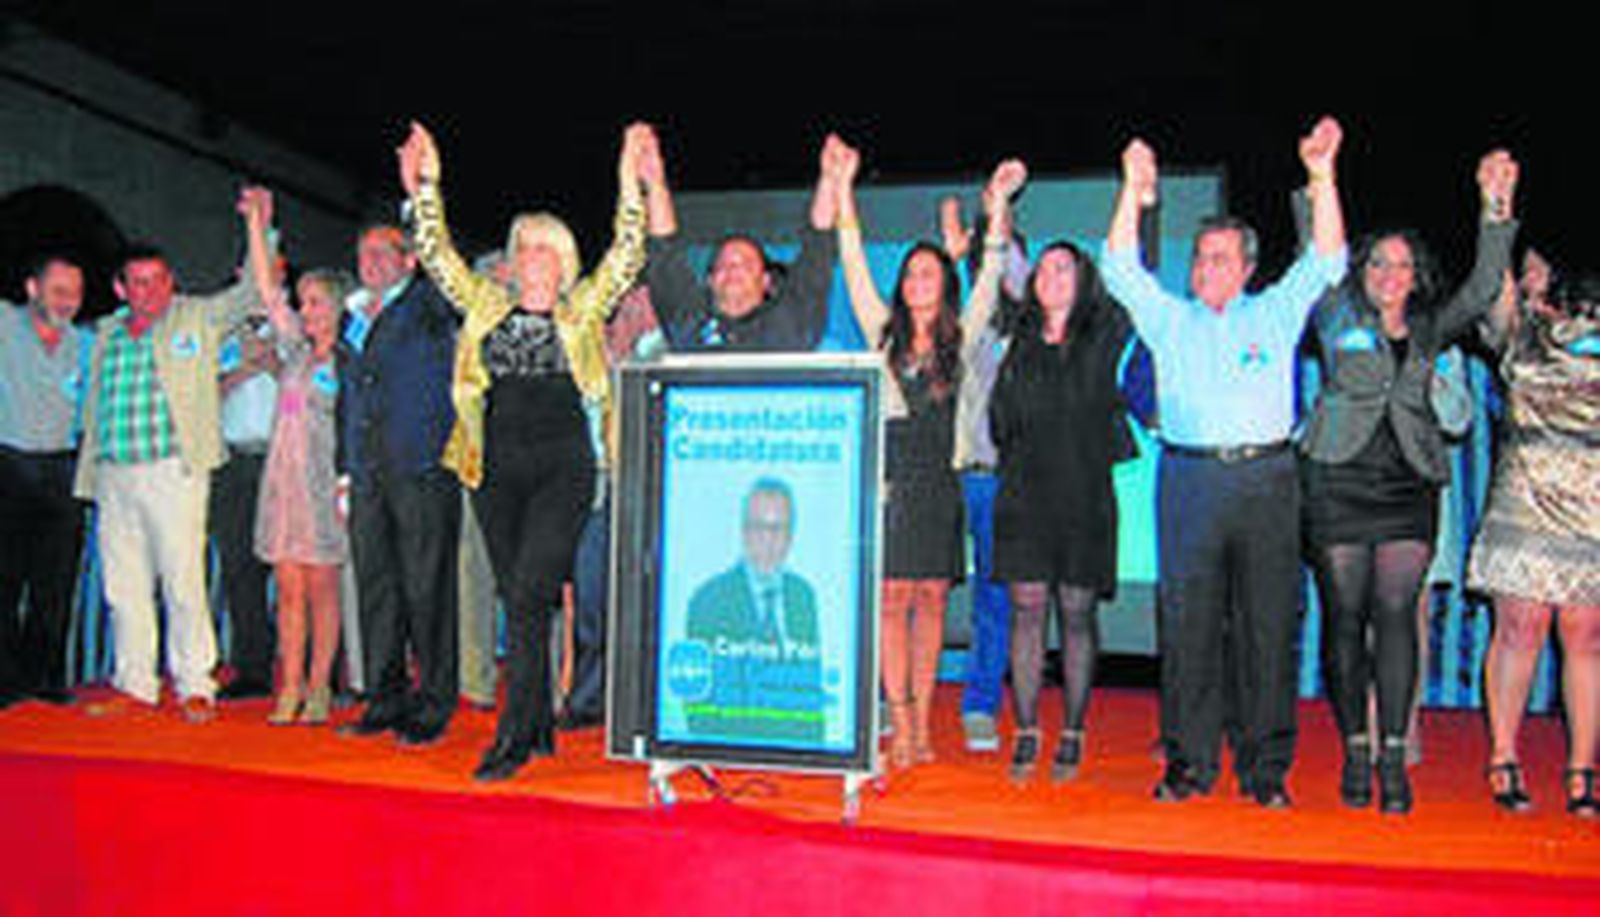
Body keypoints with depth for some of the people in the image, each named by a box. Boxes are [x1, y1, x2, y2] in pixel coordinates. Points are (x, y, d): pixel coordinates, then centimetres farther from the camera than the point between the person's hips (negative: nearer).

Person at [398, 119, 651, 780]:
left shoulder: (584, 309, 9)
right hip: (497, 467, 4)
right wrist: (426, 188, 8)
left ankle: (513, 736, -9)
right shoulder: (487, 305, 16)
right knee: (516, 599, 7)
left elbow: (628, 255, 1)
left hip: (563, 466, -4)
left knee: (528, 592, -13)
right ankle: (540, 728, 18)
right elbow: (437, 257, 14)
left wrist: (631, 183, -4)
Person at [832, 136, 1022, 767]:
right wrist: (842, 189, 3)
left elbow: (990, 279, 7)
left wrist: (998, 208, 1)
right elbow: (854, 265, 7)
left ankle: (922, 721, 10)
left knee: (931, 599, 3)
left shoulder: (960, 342, 12)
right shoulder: (884, 334, 11)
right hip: (890, 477, -1)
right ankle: (902, 728, -3)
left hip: (938, 482, 1)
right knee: (893, 598, -5)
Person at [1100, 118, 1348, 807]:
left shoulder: (1274, 316, 15)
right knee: (1187, 626, 0)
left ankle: (1265, 768, 8)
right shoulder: (1169, 320, 16)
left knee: (1269, 626, 1)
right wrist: (1134, 188, 0)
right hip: (1190, 479, 0)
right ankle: (1189, 763, 8)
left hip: (1267, 479, 0)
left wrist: (1322, 175, -2)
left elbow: (1325, 262, 7)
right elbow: (1121, 269, 8)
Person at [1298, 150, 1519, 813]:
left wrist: (1497, 210, 0)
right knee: (1345, 616, 0)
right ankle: (1355, 752, 9)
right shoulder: (1338, 318, 9)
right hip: (1338, 482, -1)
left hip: (1409, 486, 2)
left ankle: (1394, 756, -4)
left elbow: (1483, 289, 8)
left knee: (1395, 612, -7)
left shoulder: (1430, 330, 16)